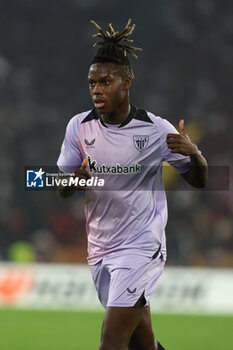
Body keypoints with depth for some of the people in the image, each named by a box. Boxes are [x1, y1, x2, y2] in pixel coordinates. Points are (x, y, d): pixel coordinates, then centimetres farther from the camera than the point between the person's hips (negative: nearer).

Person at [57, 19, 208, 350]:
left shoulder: (155, 129, -9)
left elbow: (199, 180, 0)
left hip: (141, 247, -4)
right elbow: (62, 190, 6)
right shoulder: (79, 127, -1)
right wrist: (75, 182, -18)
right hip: (100, 251, 4)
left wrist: (194, 152, -23)